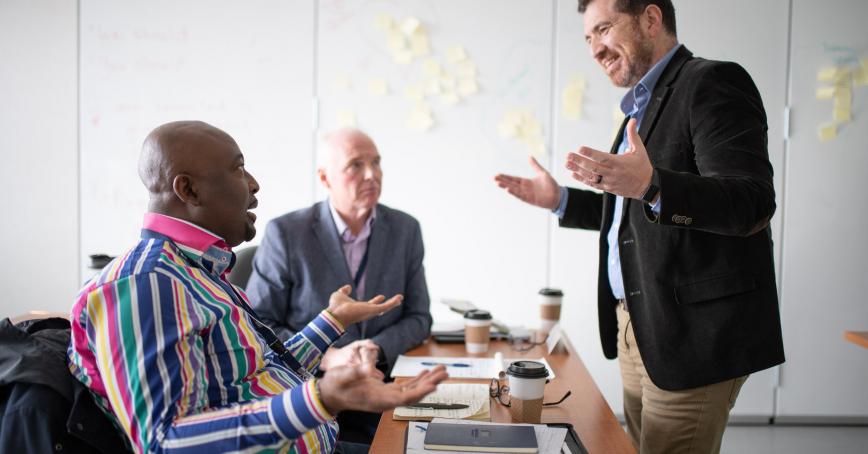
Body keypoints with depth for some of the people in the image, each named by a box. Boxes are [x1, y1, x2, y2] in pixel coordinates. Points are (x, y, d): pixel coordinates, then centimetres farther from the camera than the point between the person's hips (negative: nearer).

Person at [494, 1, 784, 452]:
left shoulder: (712, 83, -10)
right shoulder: (643, 104, 18)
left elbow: (754, 204, -22)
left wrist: (652, 185, -37)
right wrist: (561, 201, 15)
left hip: (692, 333, -9)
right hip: (640, 331, 9)